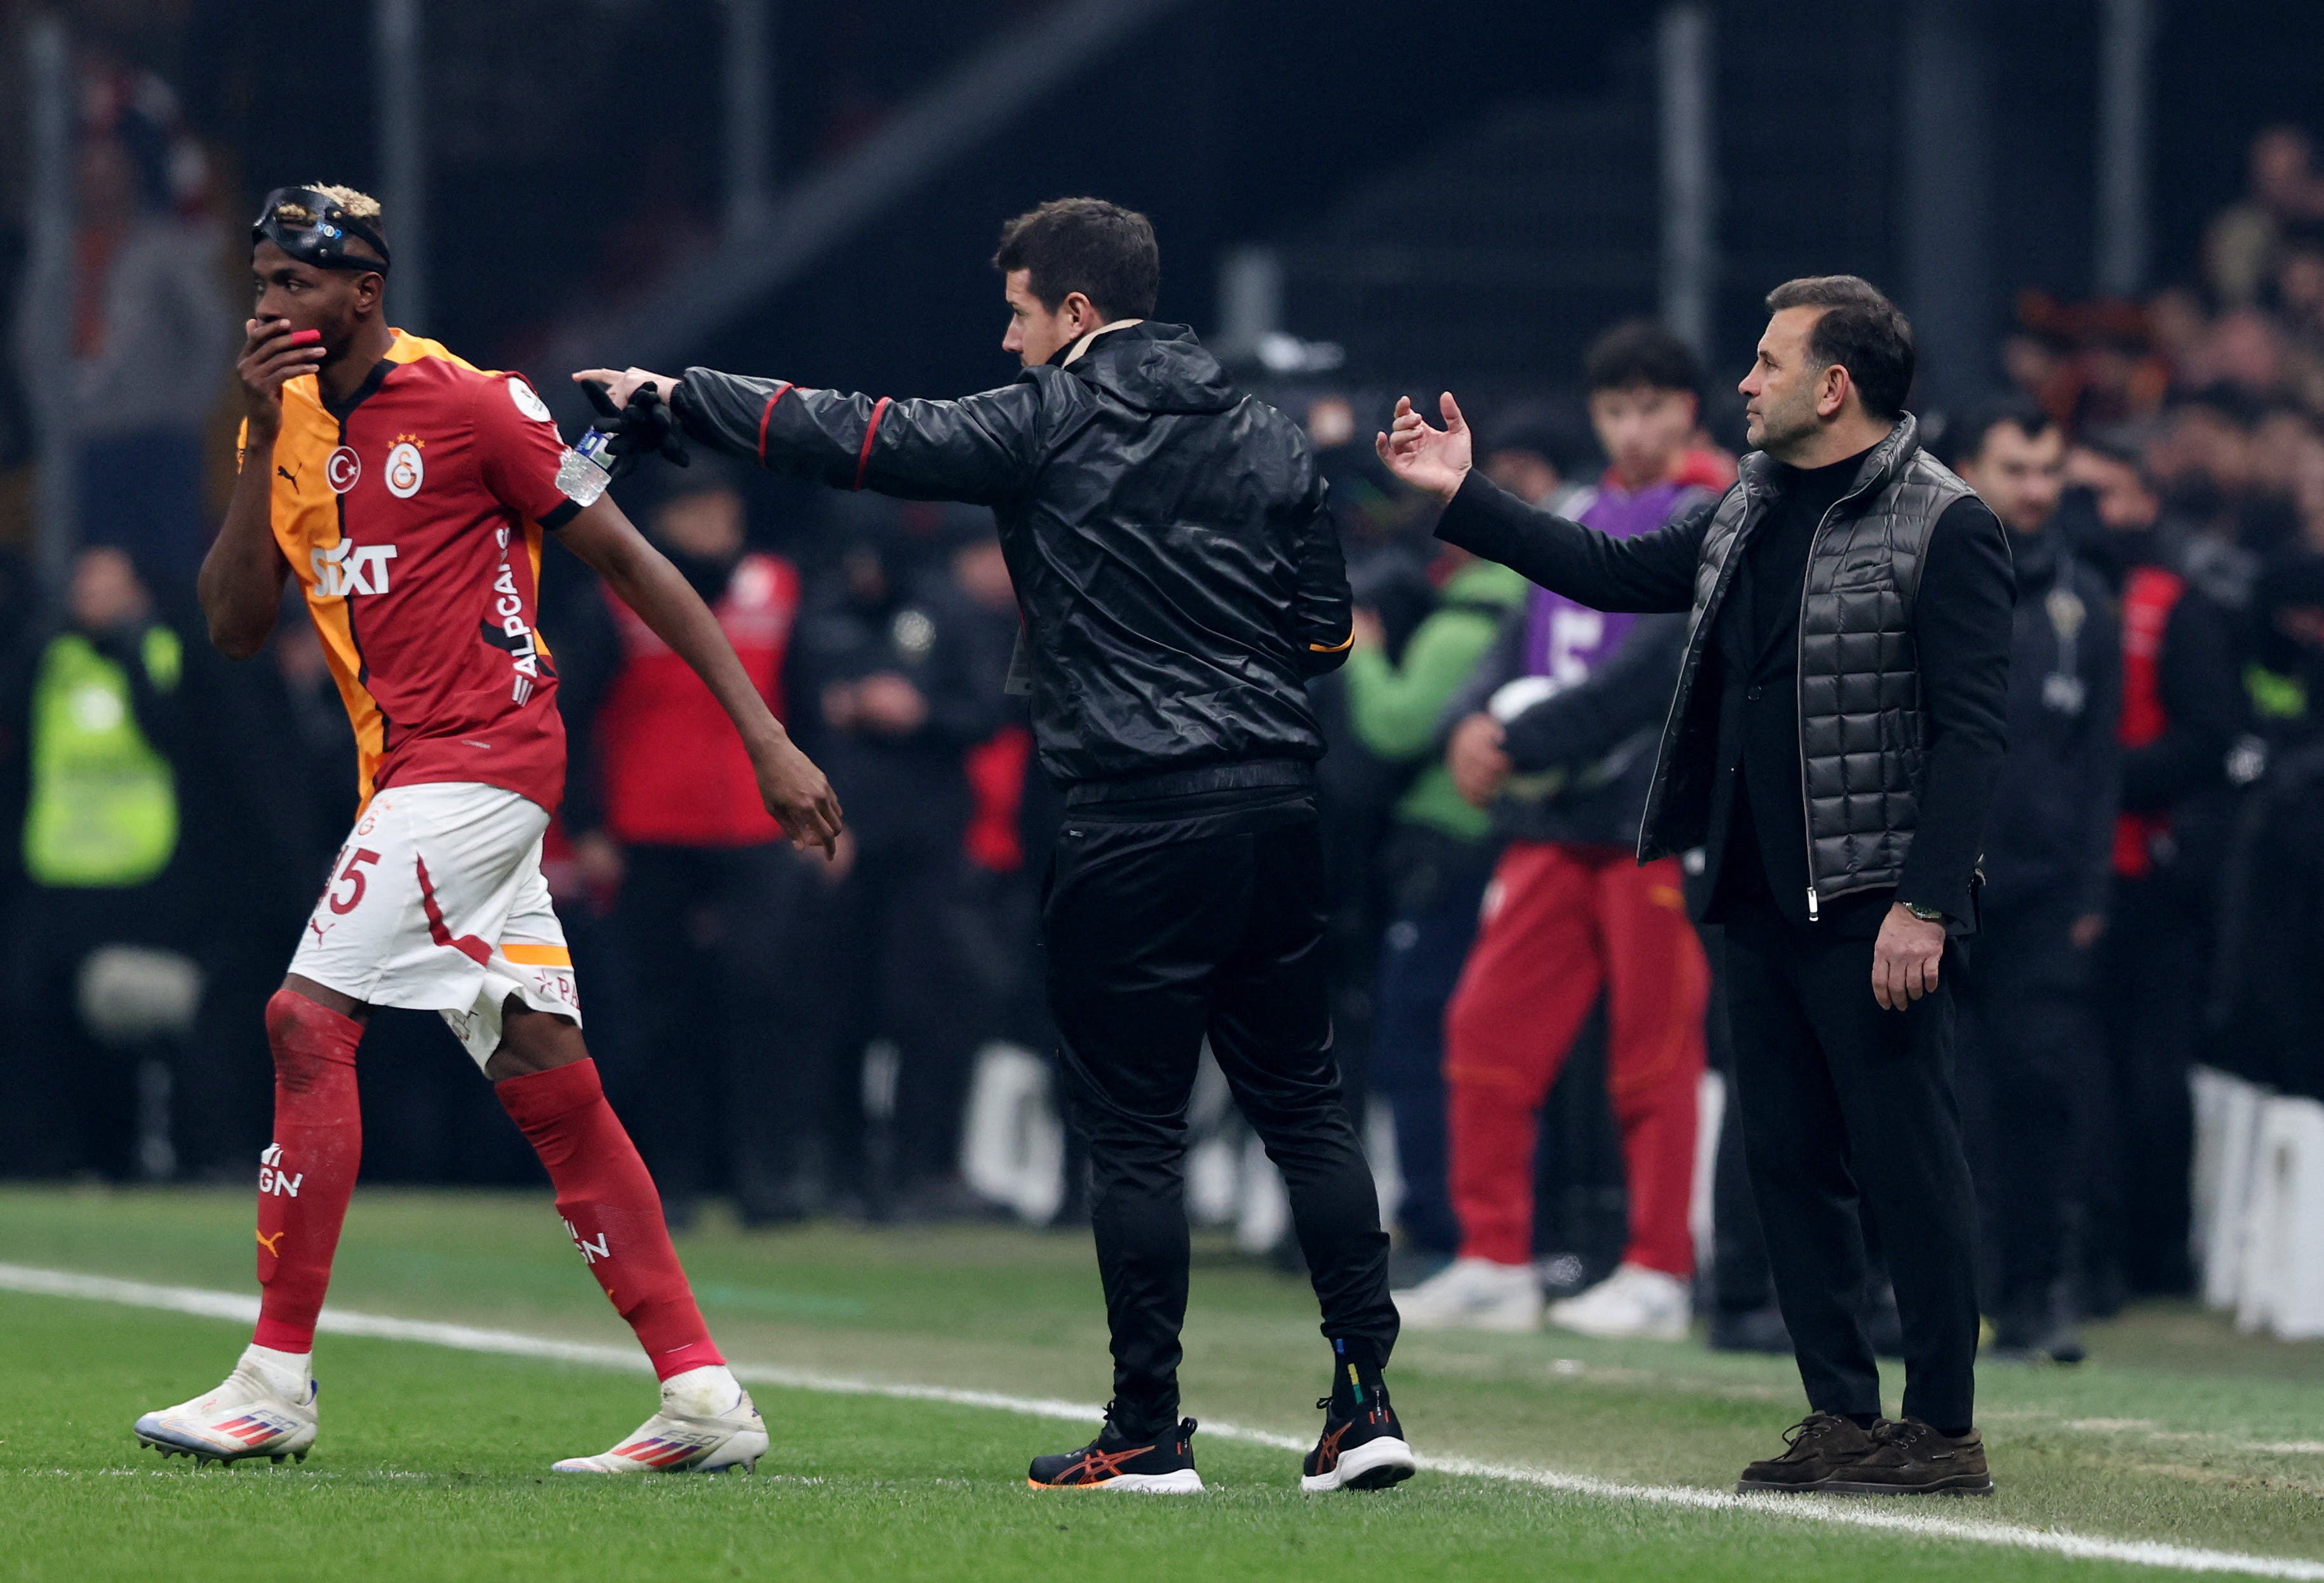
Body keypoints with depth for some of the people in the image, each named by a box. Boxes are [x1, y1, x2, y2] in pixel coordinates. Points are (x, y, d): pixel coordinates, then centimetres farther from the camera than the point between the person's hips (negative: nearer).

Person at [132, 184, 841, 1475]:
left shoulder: (469, 404, -9)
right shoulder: (287, 419, 13)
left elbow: (625, 559, -6)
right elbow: (235, 627, 6)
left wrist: (765, 738, -9)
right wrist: (263, 444, -5)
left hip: (481, 751, -8)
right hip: (407, 773, 8)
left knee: (309, 1020, -15)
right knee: (548, 1083, 5)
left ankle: (276, 1378, -11)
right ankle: (702, 1395, 6)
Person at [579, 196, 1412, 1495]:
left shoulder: (1053, 424, -4)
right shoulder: (1269, 436, 12)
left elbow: (863, 439, -2)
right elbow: (1327, 630, 13)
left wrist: (675, 400, 6)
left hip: (1137, 821, -5)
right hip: (1278, 802, 5)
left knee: (1135, 1127, 0)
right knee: (1305, 1102, 10)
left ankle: (1149, 1432, 3)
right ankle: (1368, 1398, 4)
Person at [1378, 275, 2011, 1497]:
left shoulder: (1942, 528, -10)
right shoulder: (1751, 515, 15)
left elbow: (1971, 729, -15)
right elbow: (1616, 574, 26)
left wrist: (1924, 905, -21)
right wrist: (1461, 498, 24)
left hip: (1873, 907, -8)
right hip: (1761, 900, 8)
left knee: (1908, 1165, -5)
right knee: (1788, 1160, 9)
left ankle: (1942, 1430, 0)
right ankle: (1842, 1417, 15)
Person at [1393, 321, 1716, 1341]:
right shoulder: (1580, 522, 20)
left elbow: (1659, 665, -15)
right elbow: (1523, 646, 17)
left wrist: (1528, 742, -16)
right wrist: (1476, 722, -5)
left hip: (1657, 825, -7)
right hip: (1553, 826, 7)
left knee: (1654, 1055, -4)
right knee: (1487, 1029, 2)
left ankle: (1660, 1275, 2)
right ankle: (1494, 1265, 8)